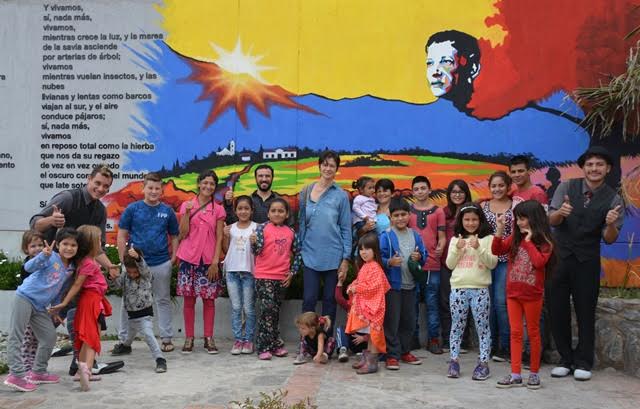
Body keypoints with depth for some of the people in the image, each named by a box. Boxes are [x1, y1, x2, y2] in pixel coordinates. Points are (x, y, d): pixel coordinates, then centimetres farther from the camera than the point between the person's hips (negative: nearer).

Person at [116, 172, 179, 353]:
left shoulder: (167, 211, 2)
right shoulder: (132, 209, -2)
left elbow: (174, 236, 10)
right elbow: (122, 236, 2)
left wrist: (173, 258, 0)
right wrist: (124, 260, -2)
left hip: (161, 263, 1)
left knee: (163, 300, 10)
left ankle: (166, 338, 19)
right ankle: (124, 339, 20)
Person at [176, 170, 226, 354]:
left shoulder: (218, 209, 4)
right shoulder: (186, 205, 4)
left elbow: (219, 238, 2)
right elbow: (183, 234, -1)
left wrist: (215, 262, -6)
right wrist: (187, 212, -11)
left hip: (208, 260, 0)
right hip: (189, 258, 0)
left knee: (209, 299, 3)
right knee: (188, 299, 4)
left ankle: (209, 339, 12)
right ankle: (189, 338, 12)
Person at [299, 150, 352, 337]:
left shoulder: (341, 195, -1)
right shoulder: (306, 191, 5)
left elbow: (346, 228, 0)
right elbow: (302, 223, 10)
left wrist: (346, 259, -4)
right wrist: (300, 248, 6)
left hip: (333, 256, -1)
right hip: (310, 255, 1)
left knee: (329, 299, 9)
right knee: (309, 299, 0)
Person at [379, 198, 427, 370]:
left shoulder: (415, 236, 6)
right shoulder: (386, 236, -9)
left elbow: (424, 256, 12)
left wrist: (419, 257, -9)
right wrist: (390, 262, -27)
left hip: (410, 285, 5)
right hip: (392, 285, -5)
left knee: (409, 320, 14)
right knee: (391, 321, -1)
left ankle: (404, 351, 29)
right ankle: (392, 355, 8)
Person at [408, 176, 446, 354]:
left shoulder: (438, 211, 7)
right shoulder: (408, 210, 10)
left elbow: (442, 236, 5)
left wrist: (440, 248, -15)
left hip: (432, 264, -1)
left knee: (432, 303, 3)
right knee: (412, 303, 6)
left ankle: (433, 339, 10)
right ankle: (413, 338, 15)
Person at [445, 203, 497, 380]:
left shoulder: (487, 238, 2)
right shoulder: (456, 239, 11)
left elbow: (492, 263, -6)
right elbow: (449, 265, 7)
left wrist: (479, 248, -18)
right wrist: (457, 249, -8)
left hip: (480, 289, -2)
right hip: (458, 288, 2)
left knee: (482, 326, 0)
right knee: (457, 326, 7)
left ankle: (483, 362, 7)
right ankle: (454, 361, 14)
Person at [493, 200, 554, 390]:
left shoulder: (544, 241, -7)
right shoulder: (515, 238, 6)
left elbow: (539, 262, -20)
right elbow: (496, 251, 3)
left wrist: (529, 241, -16)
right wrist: (499, 231, -8)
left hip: (532, 294, -4)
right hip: (512, 293, 4)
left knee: (533, 332, 8)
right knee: (515, 333, 6)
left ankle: (534, 373, 20)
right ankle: (515, 374, 10)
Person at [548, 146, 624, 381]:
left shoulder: (613, 200, -1)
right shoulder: (567, 188, -1)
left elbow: (609, 240, -4)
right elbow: (551, 220, -9)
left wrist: (611, 225, -26)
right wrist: (560, 212, -32)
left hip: (587, 262, -1)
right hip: (559, 257, 1)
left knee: (586, 312, 4)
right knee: (557, 310, 6)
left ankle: (583, 363, 16)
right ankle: (566, 360, 20)